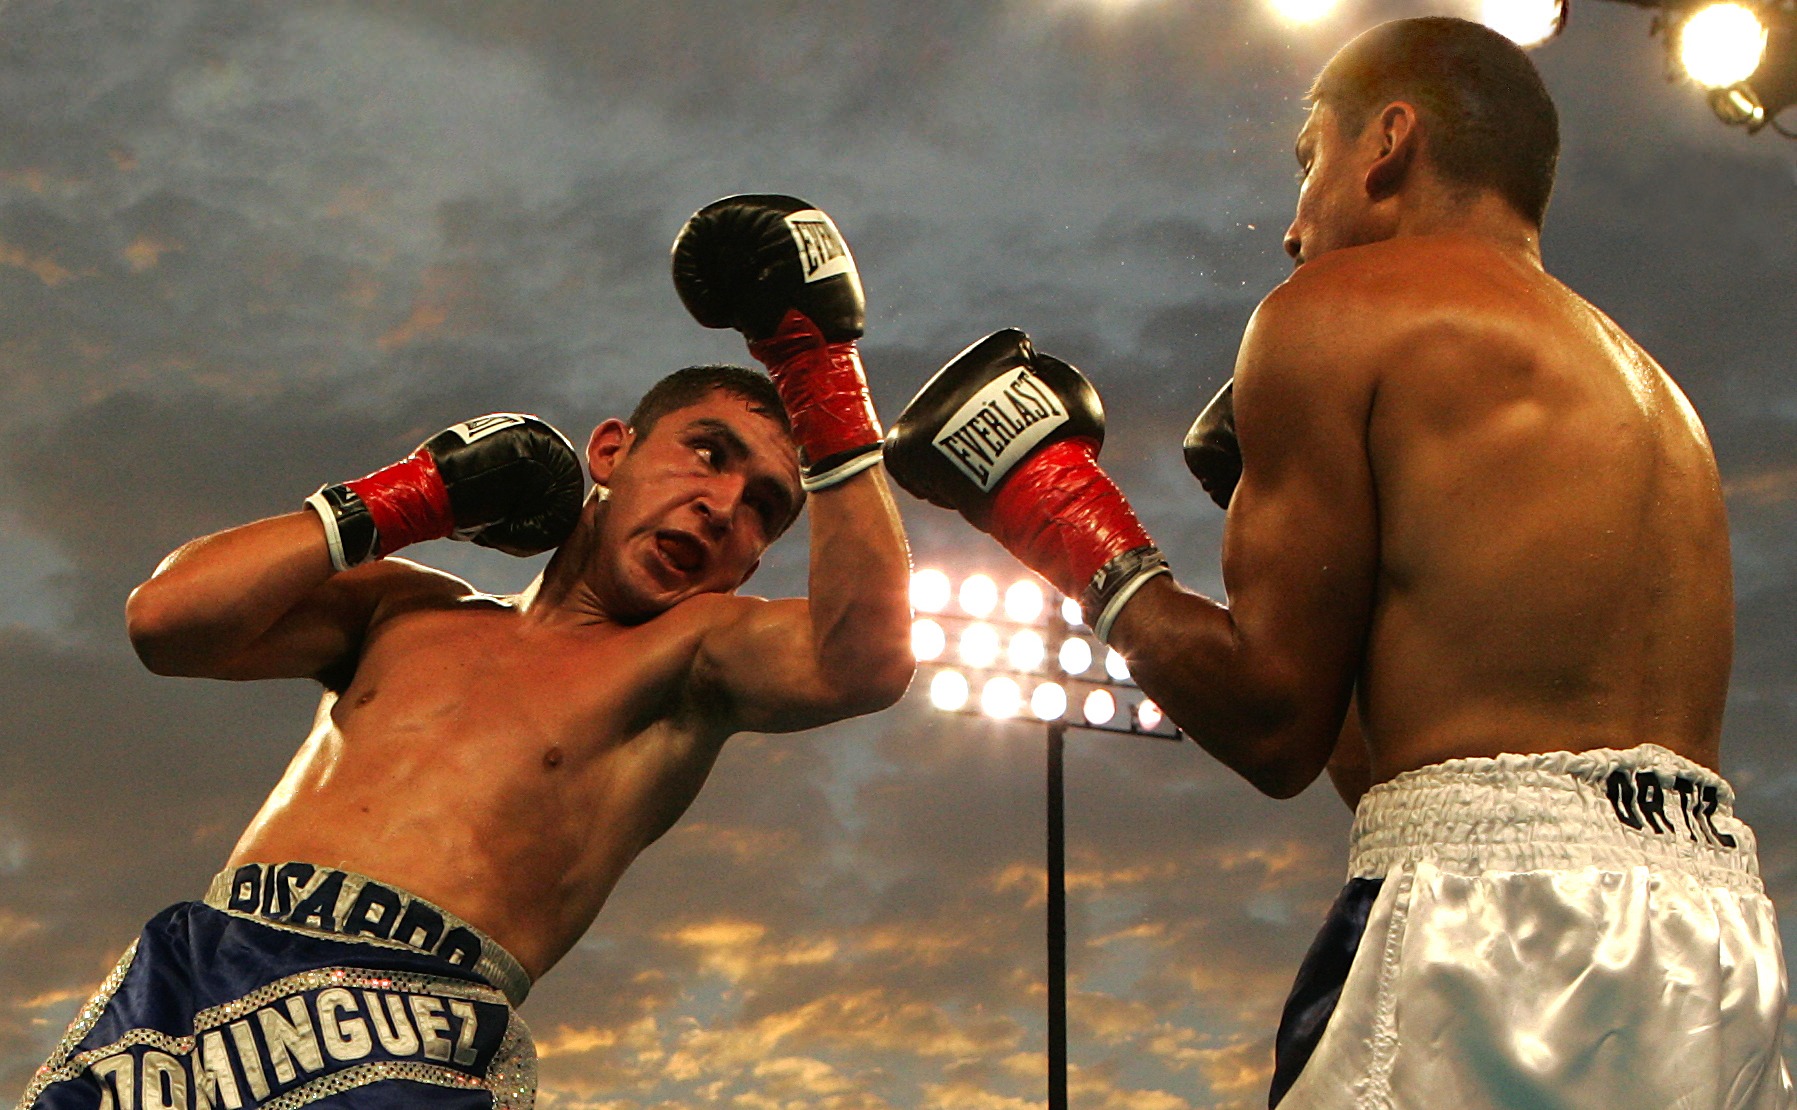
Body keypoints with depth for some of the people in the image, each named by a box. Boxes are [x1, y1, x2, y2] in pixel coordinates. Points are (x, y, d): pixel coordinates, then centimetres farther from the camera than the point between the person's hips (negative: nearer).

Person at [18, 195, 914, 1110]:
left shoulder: (691, 653, 14)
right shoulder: (409, 610, 24)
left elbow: (865, 661, -7)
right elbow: (166, 620, 12)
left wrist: (822, 367, -3)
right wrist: (415, 496, 14)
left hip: (412, 1016, -3)